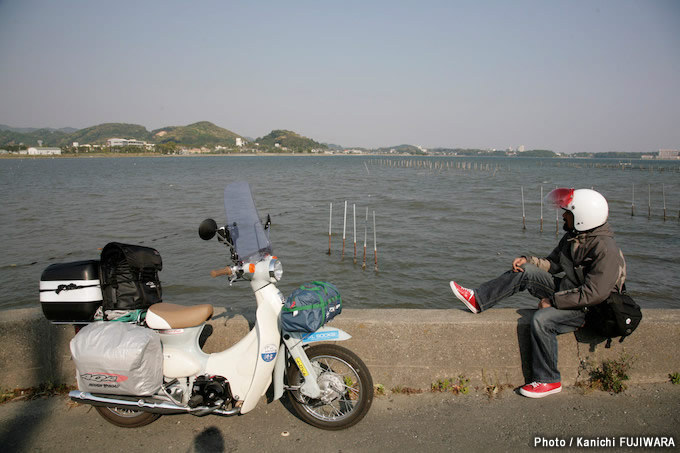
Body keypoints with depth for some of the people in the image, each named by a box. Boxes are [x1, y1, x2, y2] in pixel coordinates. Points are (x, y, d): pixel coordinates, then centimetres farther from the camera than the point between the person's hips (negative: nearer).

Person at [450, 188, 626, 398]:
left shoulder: (606, 250, -24)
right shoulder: (573, 237, 4)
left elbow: (594, 294, -28)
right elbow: (552, 264, 15)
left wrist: (552, 300, -23)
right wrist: (528, 260, -4)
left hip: (589, 308, -8)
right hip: (567, 289, 8)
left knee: (542, 319, -30)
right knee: (525, 272, -6)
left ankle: (548, 381, -13)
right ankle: (477, 299, -1)